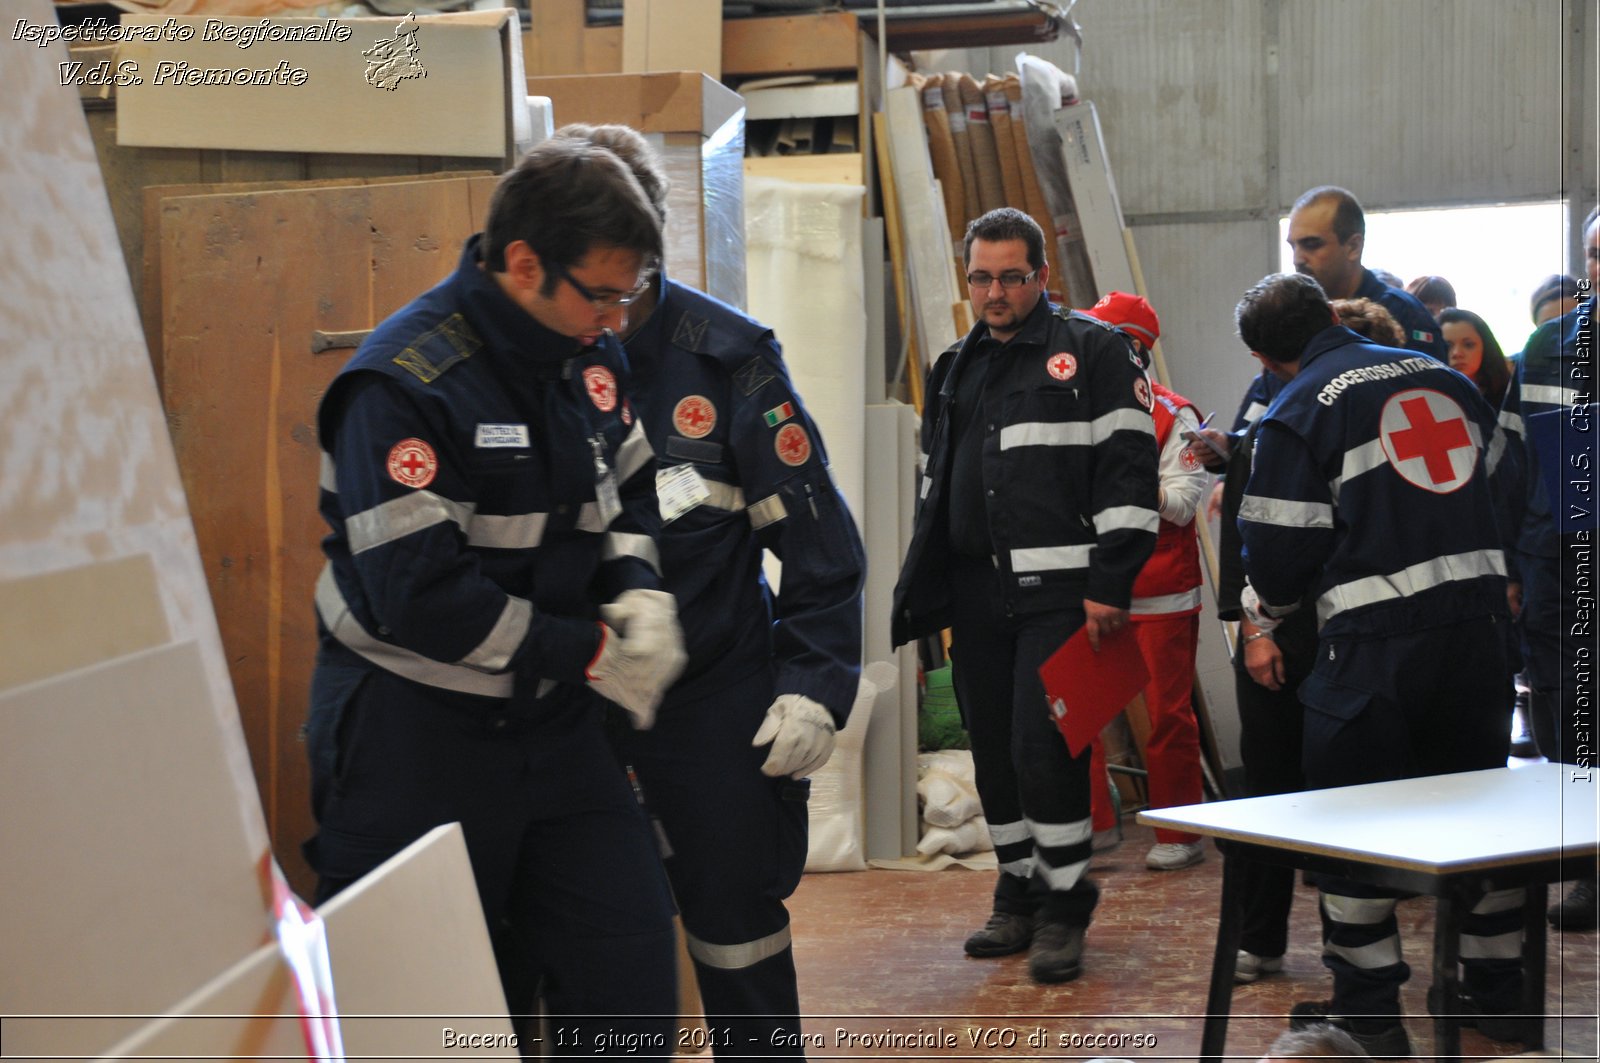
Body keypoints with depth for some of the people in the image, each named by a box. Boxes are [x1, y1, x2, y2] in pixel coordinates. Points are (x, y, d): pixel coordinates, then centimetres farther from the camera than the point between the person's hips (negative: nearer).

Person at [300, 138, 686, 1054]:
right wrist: (590, 657, -18)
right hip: (414, 739, -6)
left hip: (555, 726, 7)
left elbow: (628, 491, 17)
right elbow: (419, 594, -24)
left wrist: (638, 594, -5)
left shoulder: (592, 355, 3)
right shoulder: (404, 383, -20)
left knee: (632, 980, 5)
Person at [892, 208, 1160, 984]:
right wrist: (922, 590, 17)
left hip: (1059, 591, -6)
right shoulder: (956, 368, 17)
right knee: (994, 753, 10)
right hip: (976, 595, 6)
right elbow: (935, 483, 24)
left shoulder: (1094, 350, -2)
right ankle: (1019, 894, 24)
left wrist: (1111, 585, -14)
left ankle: (1063, 905, 4)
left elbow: (1129, 472, -8)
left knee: (1044, 750, -9)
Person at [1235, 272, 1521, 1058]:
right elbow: (1495, 485, 18)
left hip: (1375, 640, -6)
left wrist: (1259, 614, 16)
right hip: (1478, 620, 6)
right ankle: (1498, 990, 23)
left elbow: (1283, 552, -5)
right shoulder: (1446, 379, 13)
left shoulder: (1296, 415, -4)